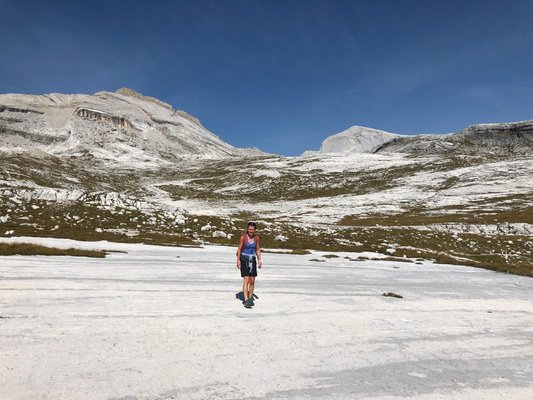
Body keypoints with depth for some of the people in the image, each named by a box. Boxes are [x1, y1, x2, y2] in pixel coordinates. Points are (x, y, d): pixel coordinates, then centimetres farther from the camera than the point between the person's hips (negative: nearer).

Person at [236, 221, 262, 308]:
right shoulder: (243, 237, -10)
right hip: (244, 260, -4)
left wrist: (259, 260, 1)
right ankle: (246, 301, -16)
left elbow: (257, 250, 8)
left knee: (252, 281, 6)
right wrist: (238, 260, -8)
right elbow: (239, 249, -4)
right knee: (246, 280, -14)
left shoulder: (256, 238, 0)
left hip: (253, 260, 4)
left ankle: (250, 298, 24)